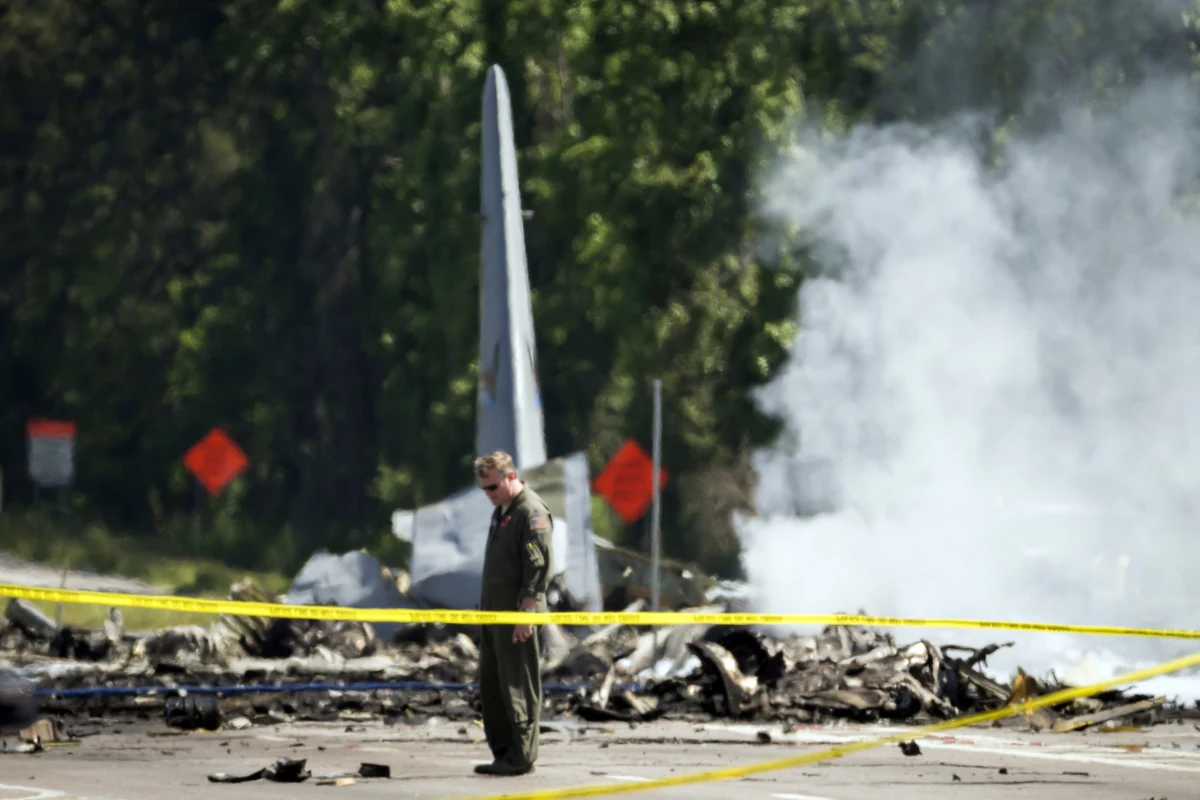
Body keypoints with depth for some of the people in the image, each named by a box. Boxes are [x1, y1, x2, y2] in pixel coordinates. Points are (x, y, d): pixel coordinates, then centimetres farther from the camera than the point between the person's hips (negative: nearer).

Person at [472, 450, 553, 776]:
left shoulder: (532, 512, -12)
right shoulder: (501, 511, 18)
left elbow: (538, 566, -19)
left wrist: (526, 613, -23)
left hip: (517, 615, -10)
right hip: (494, 614, 10)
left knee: (518, 686, -7)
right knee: (490, 685, 11)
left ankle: (521, 757, -4)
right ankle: (502, 752, 17)